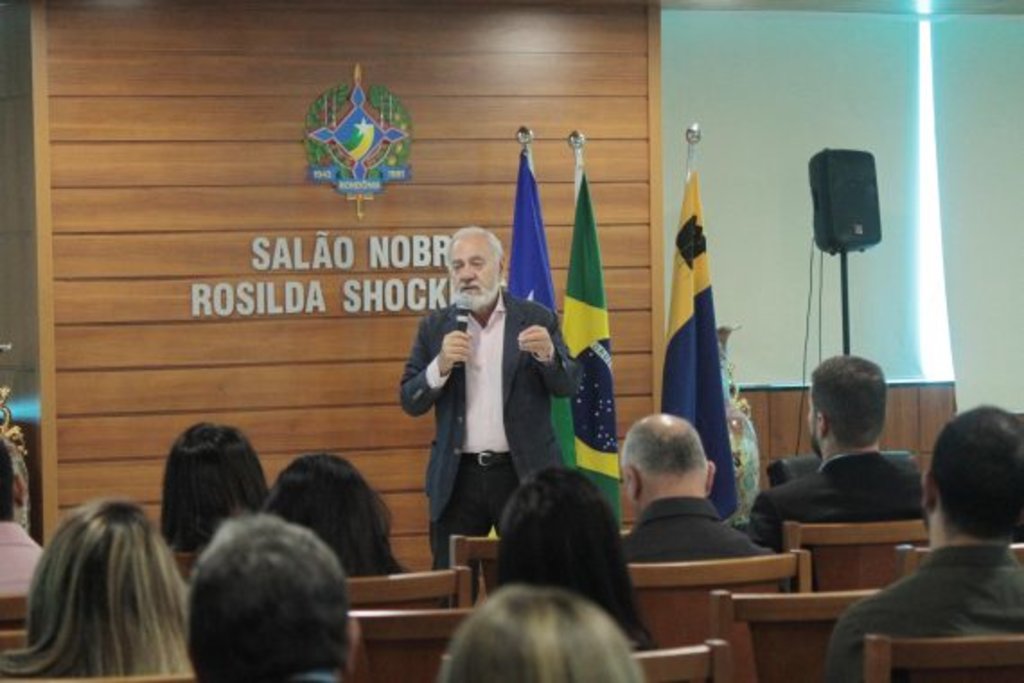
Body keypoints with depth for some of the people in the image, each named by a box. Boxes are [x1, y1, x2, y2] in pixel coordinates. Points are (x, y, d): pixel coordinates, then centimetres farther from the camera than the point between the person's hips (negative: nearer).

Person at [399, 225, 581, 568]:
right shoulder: (435, 327, 7)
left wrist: (548, 354, -22)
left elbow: (568, 385, -2)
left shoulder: (537, 320, 3)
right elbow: (410, 402, 3)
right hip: (457, 477, 1)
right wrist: (441, 365, -15)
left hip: (524, 473, -1)